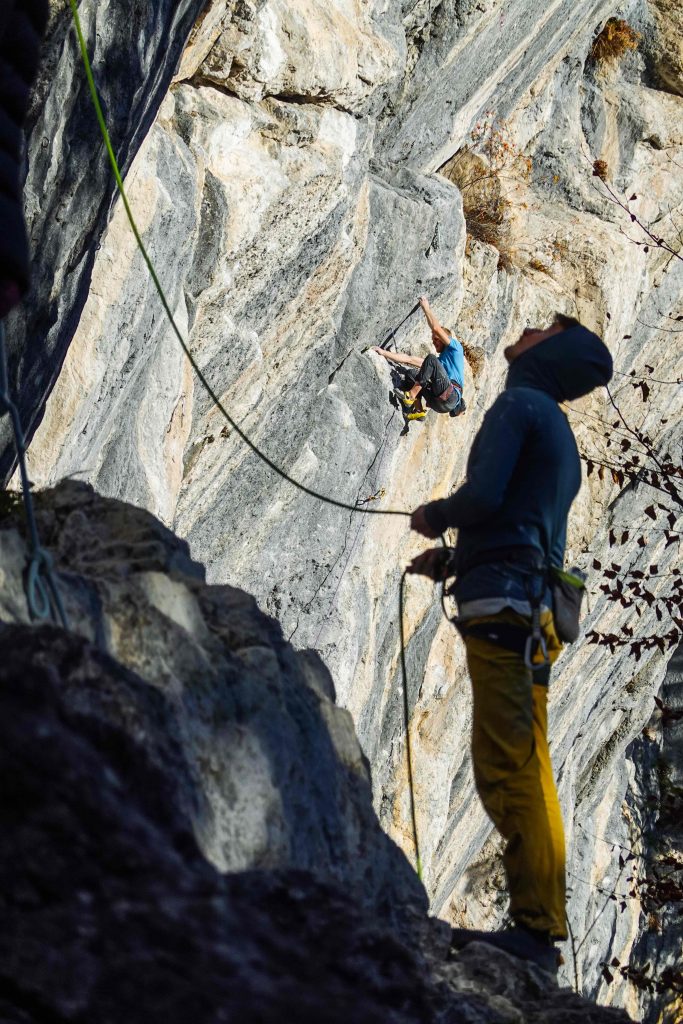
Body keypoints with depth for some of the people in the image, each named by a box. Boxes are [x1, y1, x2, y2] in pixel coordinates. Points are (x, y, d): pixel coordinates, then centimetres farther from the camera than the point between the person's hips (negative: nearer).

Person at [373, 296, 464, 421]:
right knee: (410, 373, 10)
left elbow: (436, 329, 0)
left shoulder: (455, 349, 13)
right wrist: (384, 353, 24)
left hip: (450, 397, -8)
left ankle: (411, 396, -22)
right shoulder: (437, 362, 32)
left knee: (431, 360, -17)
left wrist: (426, 308, 11)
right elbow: (410, 360, 29)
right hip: (437, 403, 8)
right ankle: (419, 411, -7)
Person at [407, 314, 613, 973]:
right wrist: (449, 560, 25)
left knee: (506, 769, -15)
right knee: (527, 773, 9)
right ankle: (542, 928, 10)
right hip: (536, 613, 10)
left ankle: (534, 927, -20)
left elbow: (484, 495, -16)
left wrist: (435, 516, 4)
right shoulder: (561, 437, 27)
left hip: (500, 608, -10)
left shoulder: (520, 403, -3)